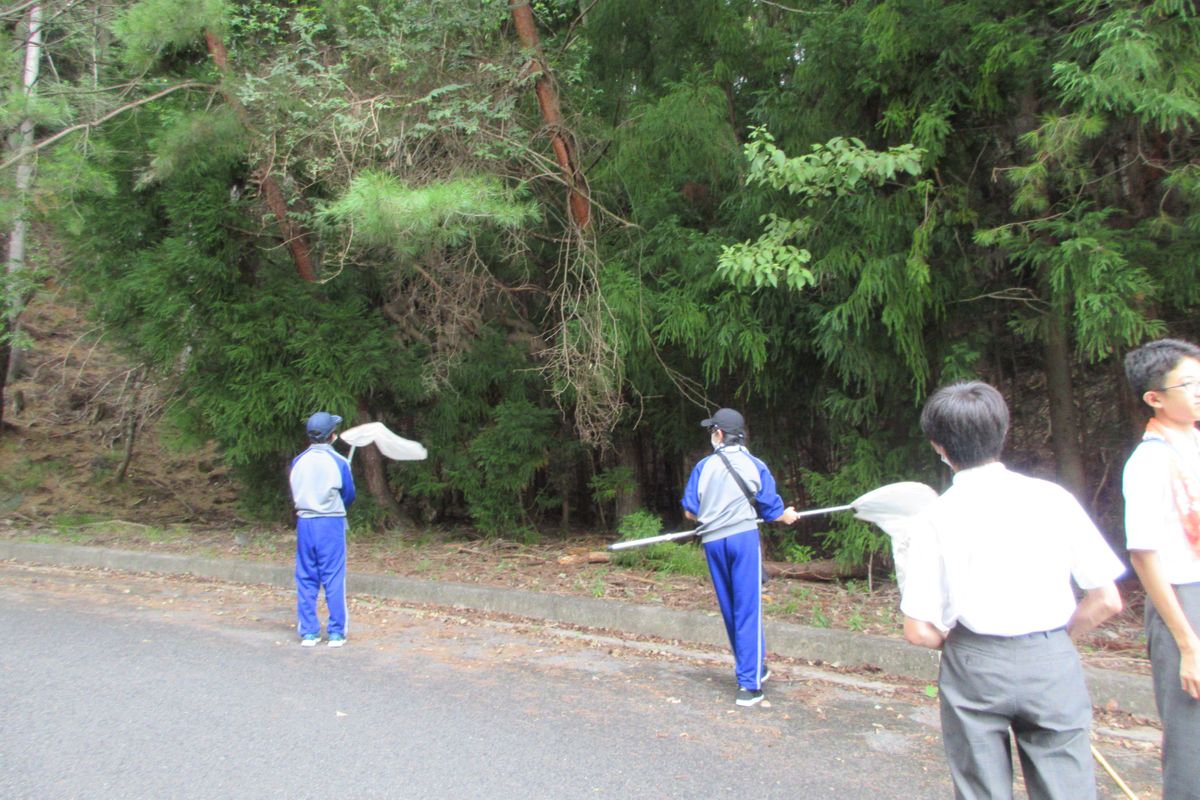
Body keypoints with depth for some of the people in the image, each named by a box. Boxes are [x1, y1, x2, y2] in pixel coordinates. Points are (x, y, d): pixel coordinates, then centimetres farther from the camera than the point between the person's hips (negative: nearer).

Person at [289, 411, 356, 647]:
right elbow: (349, 495, 1)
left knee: (306, 579, 10)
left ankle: (308, 632, 14)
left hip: (305, 523, 3)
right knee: (334, 579, 3)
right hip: (331, 524, -3)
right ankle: (336, 633, 7)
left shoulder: (298, 462, 1)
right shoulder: (339, 462, -9)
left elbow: (295, 494, 12)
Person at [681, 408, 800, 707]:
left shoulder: (704, 466, 3)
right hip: (744, 537, -2)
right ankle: (750, 683, -4)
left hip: (713, 541, 2)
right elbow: (772, 511, 2)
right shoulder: (755, 466, 0)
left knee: (730, 609, 15)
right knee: (748, 610, -1)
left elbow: (690, 511, 5)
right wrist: (787, 515, 25)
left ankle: (752, 669, 28)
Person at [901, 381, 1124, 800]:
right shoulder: (1054, 498, -4)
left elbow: (918, 631, -8)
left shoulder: (937, 517, -7)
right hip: (1054, 664, 1)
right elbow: (1106, 601, 0)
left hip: (974, 670, -1)